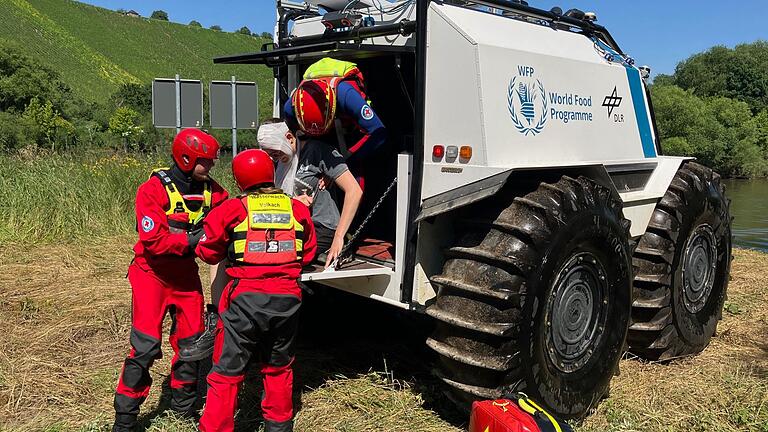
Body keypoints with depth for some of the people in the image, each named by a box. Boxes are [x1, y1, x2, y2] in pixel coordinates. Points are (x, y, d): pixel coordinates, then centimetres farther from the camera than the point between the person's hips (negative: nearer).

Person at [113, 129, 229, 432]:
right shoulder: (153, 190, -18)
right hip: (152, 273, -5)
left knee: (192, 340, 11)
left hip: (186, 273, 5)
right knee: (146, 345, -8)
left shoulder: (211, 190, -3)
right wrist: (192, 239, -28)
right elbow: (153, 240, -24)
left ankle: (183, 403, 32)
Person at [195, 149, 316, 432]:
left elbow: (208, 252, 5)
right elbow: (308, 255, 14)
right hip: (287, 298, 3)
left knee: (227, 372, 7)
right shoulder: (297, 209, 7)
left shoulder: (231, 210, -2)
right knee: (278, 367, 22)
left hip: (246, 298, -3)